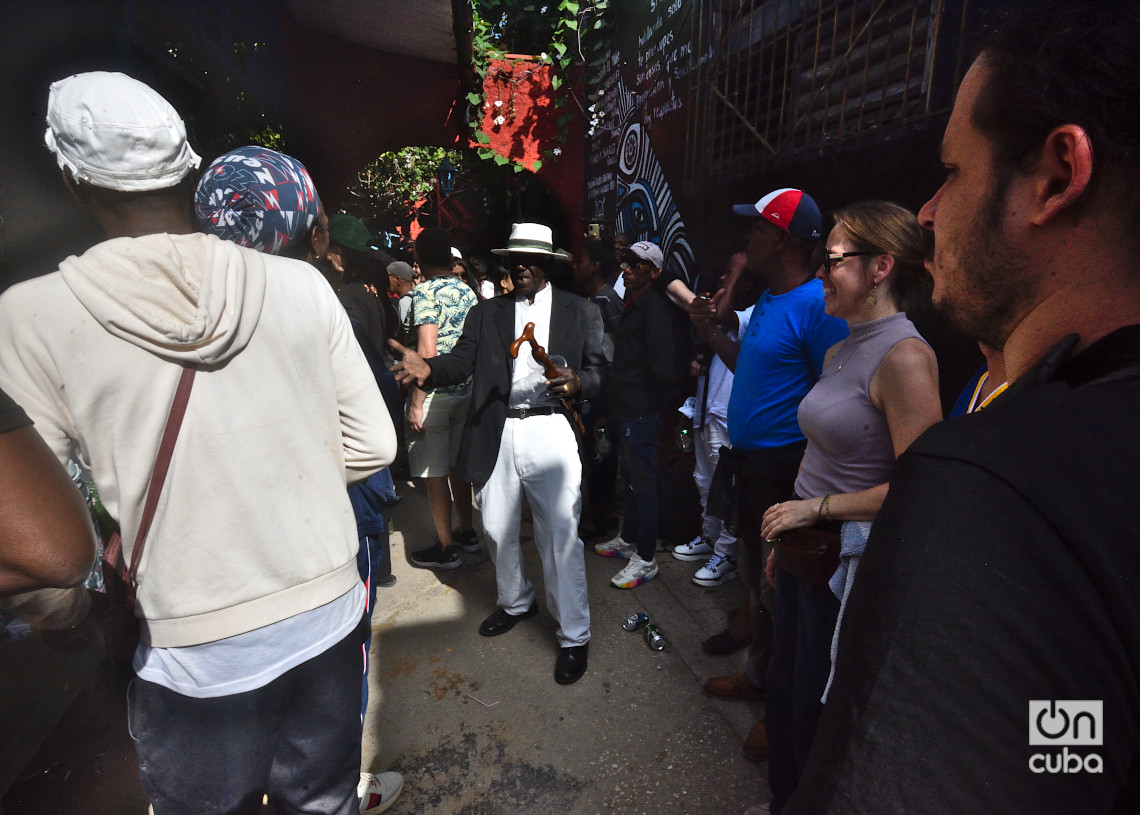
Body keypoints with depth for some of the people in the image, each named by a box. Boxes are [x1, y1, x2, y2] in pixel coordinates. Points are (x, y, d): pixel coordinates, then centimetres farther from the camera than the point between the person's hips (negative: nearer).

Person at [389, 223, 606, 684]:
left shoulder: (581, 312, 8)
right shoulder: (486, 313, 13)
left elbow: (600, 370, 3)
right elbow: (462, 360, 1)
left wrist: (577, 382, -20)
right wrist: (429, 368, -20)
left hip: (550, 432, -3)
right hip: (497, 436, 4)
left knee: (559, 537, -1)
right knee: (498, 531, 16)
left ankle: (574, 636, 18)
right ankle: (516, 603, 43)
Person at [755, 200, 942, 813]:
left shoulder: (904, 357, -19)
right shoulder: (838, 353, 7)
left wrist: (816, 507, -17)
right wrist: (783, 537, 14)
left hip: (851, 563, -8)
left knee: (818, 713, 12)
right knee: (786, 690, 23)